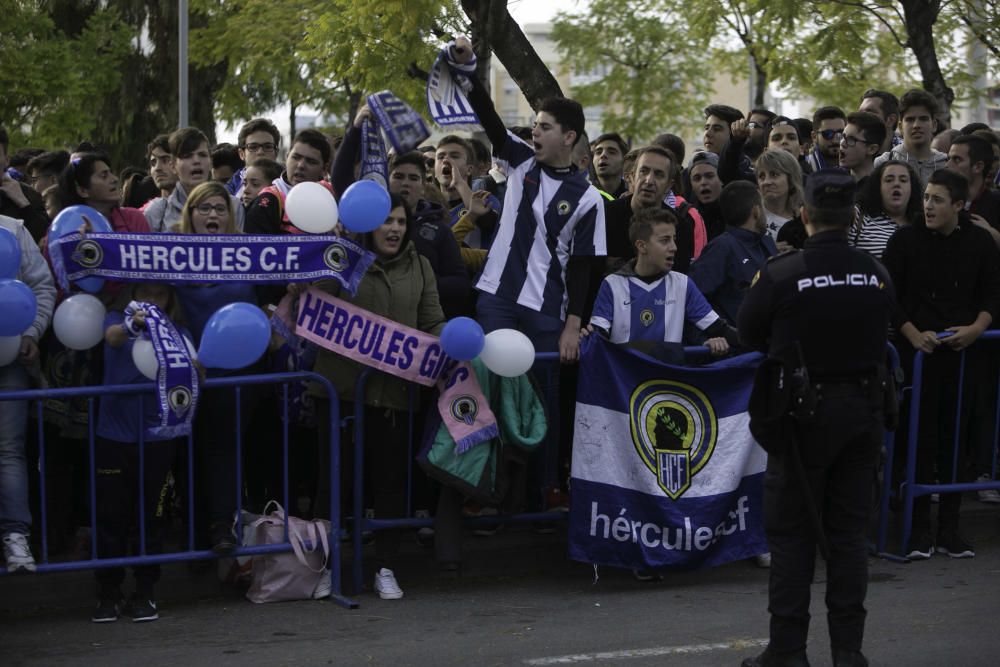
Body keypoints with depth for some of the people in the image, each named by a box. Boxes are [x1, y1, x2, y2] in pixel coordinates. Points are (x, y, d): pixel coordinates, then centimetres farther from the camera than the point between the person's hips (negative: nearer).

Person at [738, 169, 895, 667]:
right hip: (862, 411, 3)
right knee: (848, 530, 11)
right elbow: (880, 338, 8)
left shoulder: (780, 274, -15)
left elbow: (748, 336, -3)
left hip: (803, 414, -3)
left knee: (792, 532, 5)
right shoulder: (877, 276, -3)